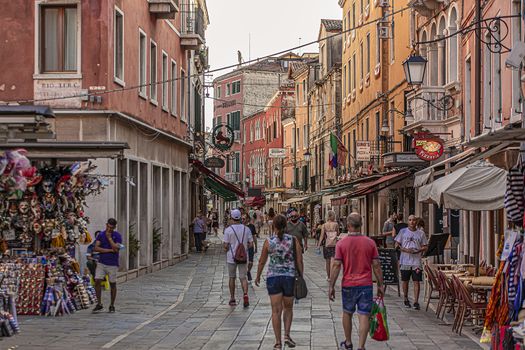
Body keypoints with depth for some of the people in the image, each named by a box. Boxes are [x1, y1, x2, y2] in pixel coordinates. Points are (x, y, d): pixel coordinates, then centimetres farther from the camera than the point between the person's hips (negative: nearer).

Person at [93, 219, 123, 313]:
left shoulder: (117, 236, -4)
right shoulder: (101, 235, 3)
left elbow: (116, 249, -17)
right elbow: (96, 248, -7)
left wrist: (109, 237, -15)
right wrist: (109, 250, -13)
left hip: (113, 264, -2)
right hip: (101, 263, 2)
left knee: (113, 284, 5)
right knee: (97, 282, -8)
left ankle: (112, 306, 16)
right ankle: (99, 304, 3)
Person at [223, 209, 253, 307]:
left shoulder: (228, 230, -10)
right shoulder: (246, 229, -2)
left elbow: (225, 245, -11)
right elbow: (251, 244, 0)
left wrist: (226, 249, 11)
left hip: (231, 257, -1)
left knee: (232, 278, 12)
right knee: (243, 277, 5)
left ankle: (232, 299, 18)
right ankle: (245, 294, -19)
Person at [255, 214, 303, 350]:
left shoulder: (268, 241, -4)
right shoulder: (294, 240, -5)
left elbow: (262, 261, 4)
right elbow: (299, 261, -3)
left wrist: (258, 276, 19)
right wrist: (301, 277, 8)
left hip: (273, 277, 0)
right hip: (290, 277, 0)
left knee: (276, 311, 4)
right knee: (288, 308, 19)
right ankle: (287, 335, 5)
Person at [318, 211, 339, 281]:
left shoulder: (324, 226, -3)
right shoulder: (336, 224, -3)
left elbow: (322, 236, -6)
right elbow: (338, 234, 6)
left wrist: (319, 244, -2)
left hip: (326, 244, 1)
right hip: (334, 243, -1)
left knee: (327, 260, 13)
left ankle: (328, 276, 23)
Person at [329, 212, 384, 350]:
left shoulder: (341, 243, -6)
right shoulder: (370, 243, -3)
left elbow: (336, 266, -8)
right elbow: (376, 266, -1)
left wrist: (331, 286, -1)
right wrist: (380, 285, 8)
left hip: (348, 285, 0)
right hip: (366, 285, 0)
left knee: (347, 313, 19)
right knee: (364, 316, 0)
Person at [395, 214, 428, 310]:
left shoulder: (421, 233, 7)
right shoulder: (403, 231, 6)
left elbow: (425, 247, 10)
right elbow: (397, 245, 5)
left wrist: (418, 251, -11)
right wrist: (405, 250, -13)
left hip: (417, 262, 0)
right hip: (405, 261, 0)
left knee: (416, 281, -4)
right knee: (405, 281, 8)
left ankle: (416, 302, -3)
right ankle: (406, 300, 23)